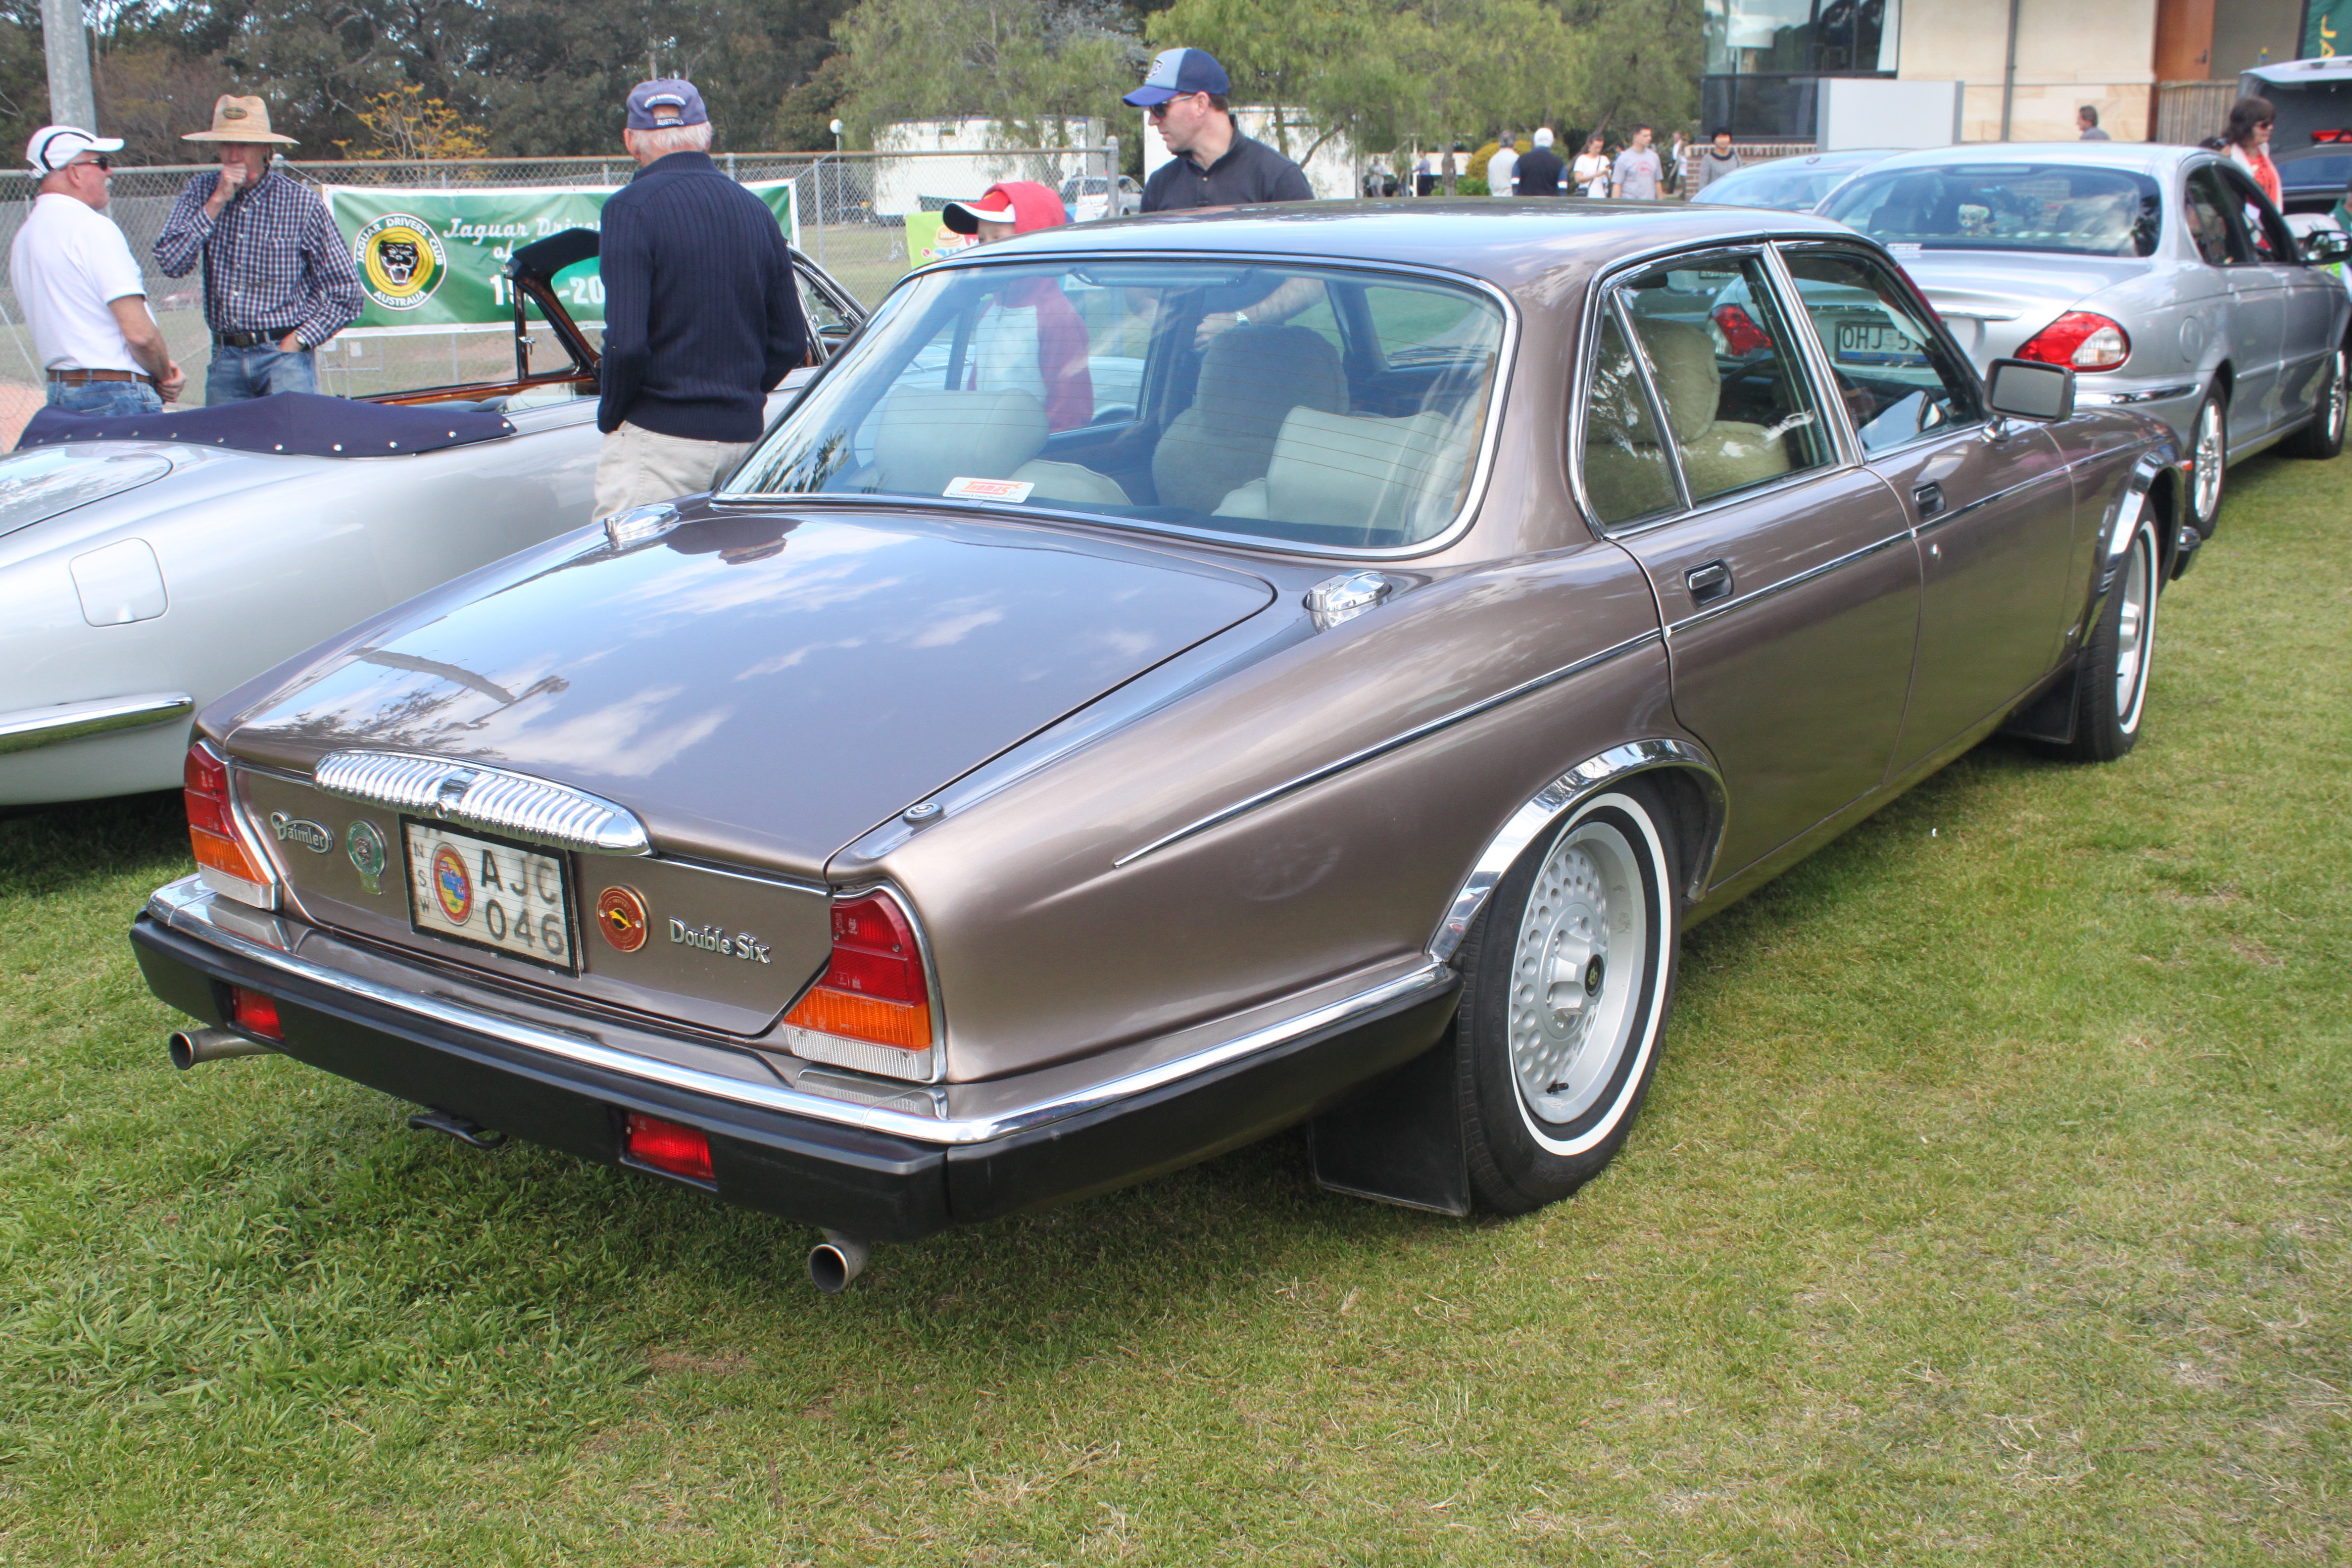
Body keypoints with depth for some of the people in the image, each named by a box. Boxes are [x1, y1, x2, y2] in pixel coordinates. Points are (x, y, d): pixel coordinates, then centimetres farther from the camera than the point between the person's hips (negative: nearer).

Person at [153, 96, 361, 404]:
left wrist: (298, 341, -8)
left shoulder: (302, 202, -2)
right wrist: (217, 202, -10)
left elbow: (346, 293, -1)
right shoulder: (199, 192, 7)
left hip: (284, 354, -3)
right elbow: (171, 264, -7)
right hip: (225, 359, 3)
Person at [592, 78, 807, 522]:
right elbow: (790, 343, 11)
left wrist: (610, 417, -1)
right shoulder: (756, 211, 9)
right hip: (744, 437, 6)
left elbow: (626, 343, -17)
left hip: (660, 439, -6)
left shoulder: (631, 208, -9)